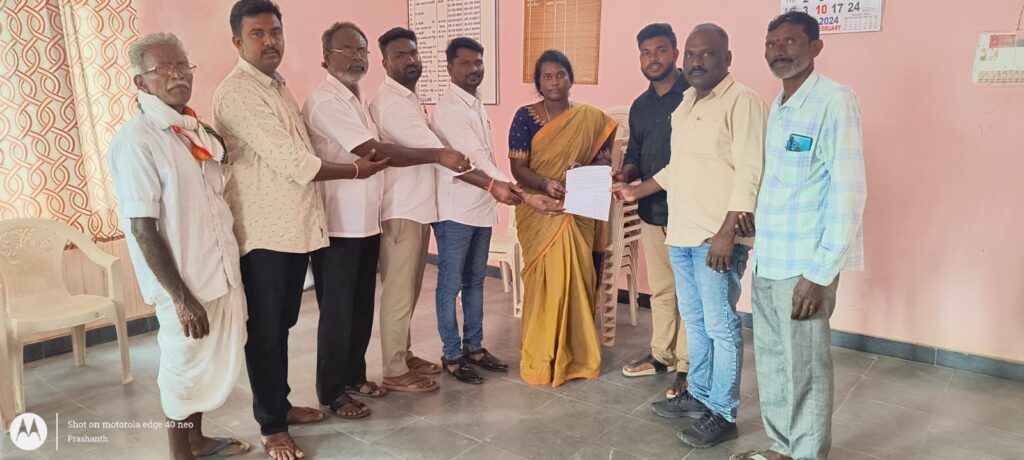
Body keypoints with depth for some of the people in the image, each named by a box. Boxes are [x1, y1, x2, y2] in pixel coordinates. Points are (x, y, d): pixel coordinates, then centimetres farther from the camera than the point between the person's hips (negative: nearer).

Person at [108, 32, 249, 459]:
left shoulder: (199, 130, 6)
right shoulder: (135, 140, -16)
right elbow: (143, 229, -18)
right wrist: (181, 297, -19)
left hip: (221, 271, 7)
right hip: (184, 283, -7)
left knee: (212, 362, 20)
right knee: (185, 367, 10)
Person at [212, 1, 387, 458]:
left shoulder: (277, 85, 15)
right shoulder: (237, 92, -15)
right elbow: (292, 162, -20)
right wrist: (355, 170, -10)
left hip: (295, 225, 8)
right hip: (263, 231, -8)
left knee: (281, 326, 19)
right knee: (265, 332, 4)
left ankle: (280, 404, 34)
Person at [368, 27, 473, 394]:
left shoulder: (408, 99, 17)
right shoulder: (390, 101, -15)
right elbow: (439, 152, -21)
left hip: (417, 207, 10)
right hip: (400, 211, -10)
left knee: (409, 290, 16)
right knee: (399, 293, -2)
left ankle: (404, 354, 29)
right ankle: (394, 372, 8)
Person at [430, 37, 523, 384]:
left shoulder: (477, 105, 14)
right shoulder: (449, 108, -13)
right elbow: (459, 160, -24)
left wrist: (499, 186, 13)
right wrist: (495, 185, -34)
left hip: (481, 208, 9)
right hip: (455, 210, -8)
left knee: (475, 281, 15)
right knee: (451, 284, 2)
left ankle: (474, 347, 27)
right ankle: (452, 355, 14)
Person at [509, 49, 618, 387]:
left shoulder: (592, 119, 6)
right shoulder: (525, 116, 0)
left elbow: (603, 160, 7)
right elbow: (517, 167, -5)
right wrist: (545, 184, -24)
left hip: (578, 211, 2)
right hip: (539, 210, -2)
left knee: (576, 276, 2)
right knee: (547, 277, -6)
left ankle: (575, 352, 19)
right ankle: (541, 357, 9)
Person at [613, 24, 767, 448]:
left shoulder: (743, 102, -11)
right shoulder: (686, 103, 16)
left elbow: (749, 174, -17)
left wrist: (727, 232, -23)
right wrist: (637, 190, 21)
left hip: (717, 238, -8)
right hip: (682, 234, 8)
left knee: (720, 326, 1)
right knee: (694, 320, 18)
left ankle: (722, 414, 14)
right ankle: (698, 394, 32)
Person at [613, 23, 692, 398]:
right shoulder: (640, 106, 14)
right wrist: (626, 173, -4)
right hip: (651, 211, 7)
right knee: (660, 288, 17)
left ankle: (687, 366, 14)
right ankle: (662, 354, 31)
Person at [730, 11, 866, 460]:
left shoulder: (834, 101, -12)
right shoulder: (777, 106, 12)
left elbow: (849, 192, -17)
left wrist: (821, 273, -19)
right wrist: (754, 212, 7)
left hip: (805, 263, -7)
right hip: (767, 259, 8)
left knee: (805, 367, 5)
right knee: (770, 361, 16)